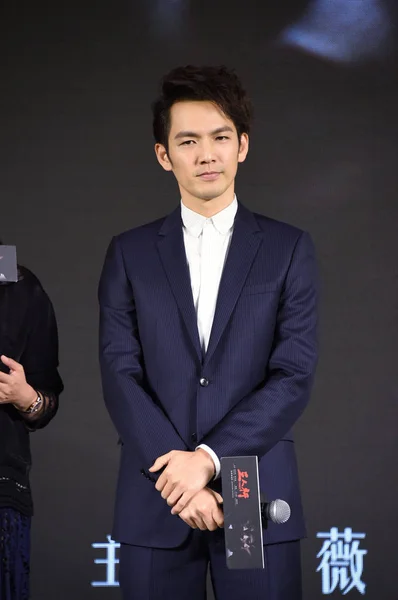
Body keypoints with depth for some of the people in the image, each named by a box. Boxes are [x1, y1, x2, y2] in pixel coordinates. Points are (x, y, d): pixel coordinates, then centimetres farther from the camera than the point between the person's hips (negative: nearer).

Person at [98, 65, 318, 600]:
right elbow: (120, 376, 0)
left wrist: (208, 457, -13)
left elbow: (295, 375, -3)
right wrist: (177, 475, -12)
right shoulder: (129, 254, 9)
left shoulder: (288, 249, 6)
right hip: (156, 504, 1)